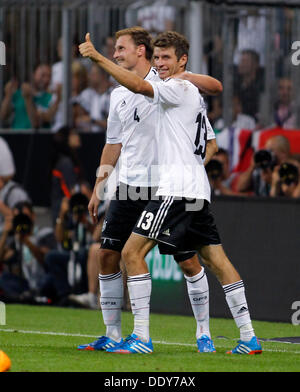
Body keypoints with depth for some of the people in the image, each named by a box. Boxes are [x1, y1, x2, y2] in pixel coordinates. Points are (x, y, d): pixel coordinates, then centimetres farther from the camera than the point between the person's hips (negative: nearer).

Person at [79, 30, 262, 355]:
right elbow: (210, 145, 29)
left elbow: (138, 86, -26)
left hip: (176, 191, -10)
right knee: (215, 258, 11)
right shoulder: (194, 94, 21)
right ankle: (249, 338, 10)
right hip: (198, 191, 10)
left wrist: (97, 57, -30)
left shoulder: (178, 88, -8)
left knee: (132, 252, -10)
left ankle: (141, 338, -15)